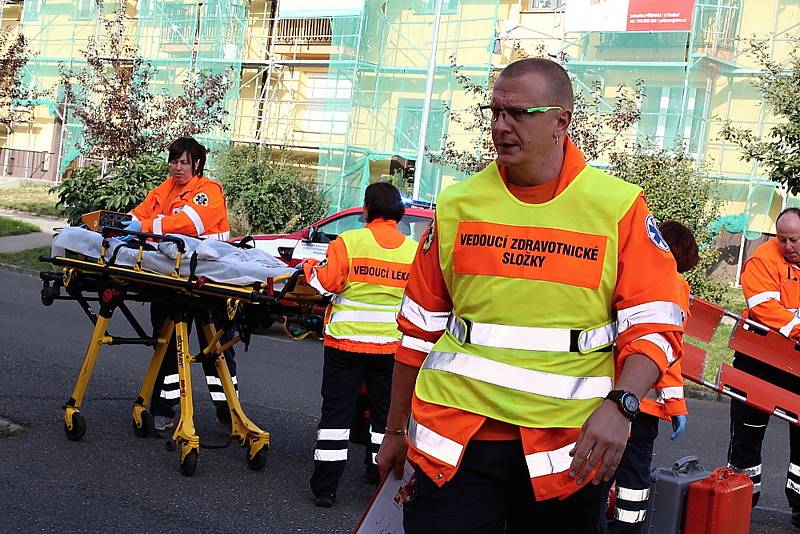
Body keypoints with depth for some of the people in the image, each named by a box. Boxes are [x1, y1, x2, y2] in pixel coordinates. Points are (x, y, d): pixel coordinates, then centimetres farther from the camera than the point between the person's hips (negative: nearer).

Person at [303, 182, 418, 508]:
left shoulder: (349, 241, -11)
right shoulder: (415, 250, -2)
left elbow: (327, 283, -11)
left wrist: (310, 267, 9)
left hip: (347, 339, -2)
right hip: (392, 344, 3)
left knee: (336, 410, 5)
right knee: (386, 413, 18)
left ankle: (325, 486, 4)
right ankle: (382, 477, 30)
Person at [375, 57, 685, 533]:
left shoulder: (619, 206, -3)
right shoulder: (458, 204, 4)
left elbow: (654, 323, -5)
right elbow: (420, 326, 10)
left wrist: (619, 405, -22)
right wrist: (397, 429, 14)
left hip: (569, 443, -1)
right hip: (457, 431, 1)